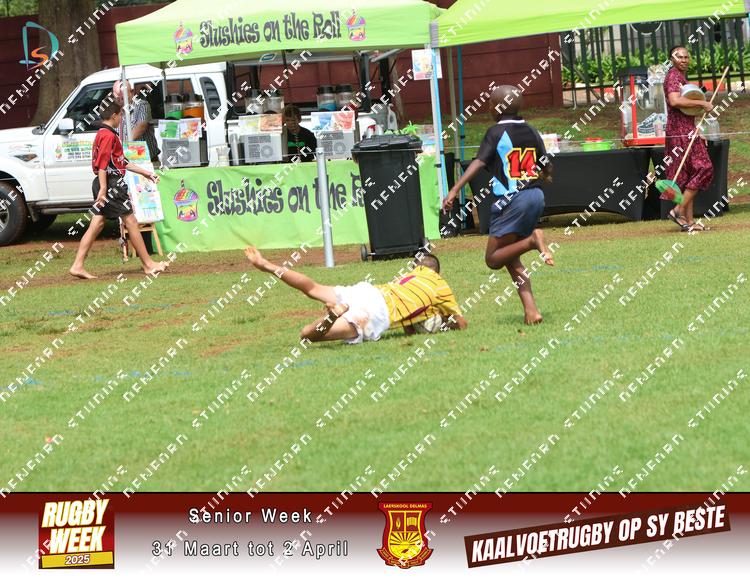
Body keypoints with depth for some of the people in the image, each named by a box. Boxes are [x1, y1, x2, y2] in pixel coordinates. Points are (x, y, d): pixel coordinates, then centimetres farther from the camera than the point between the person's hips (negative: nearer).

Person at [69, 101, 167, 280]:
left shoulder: (102, 134, 21)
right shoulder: (109, 135, -12)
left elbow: (122, 162, 26)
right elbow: (103, 163, -21)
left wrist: (146, 173, 27)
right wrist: (103, 188, -27)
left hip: (104, 184, 10)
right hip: (111, 183, -10)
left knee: (97, 224, 6)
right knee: (131, 222, -2)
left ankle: (77, 266, 0)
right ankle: (148, 264, 3)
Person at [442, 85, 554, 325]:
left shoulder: (496, 132, -5)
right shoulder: (531, 132, 12)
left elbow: (478, 163, -18)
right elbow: (547, 169, 19)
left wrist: (455, 190, -25)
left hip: (511, 200, -7)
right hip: (536, 196, 7)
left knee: (493, 258, -1)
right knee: (511, 259, 15)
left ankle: (532, 240, -25)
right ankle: (530, 308, -2)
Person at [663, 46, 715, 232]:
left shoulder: (681, 77, 22)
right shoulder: (673, 76, -10)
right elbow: (674, 101, -28)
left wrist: (697, 133, 23)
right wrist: (702, 103, -20)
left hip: (687, 131, 10)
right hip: (681, 131, -10)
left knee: (688, 175, 8)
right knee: (702, 169, -13)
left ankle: (689, 221, 8)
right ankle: (679, 210, -12)